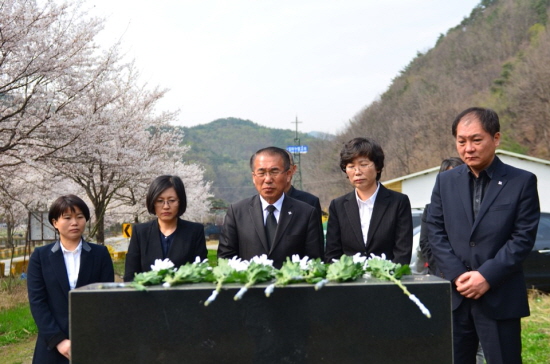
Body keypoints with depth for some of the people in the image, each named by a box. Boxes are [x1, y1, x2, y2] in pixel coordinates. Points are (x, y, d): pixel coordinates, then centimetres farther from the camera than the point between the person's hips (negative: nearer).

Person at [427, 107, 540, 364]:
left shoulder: (522, 182, 0)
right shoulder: (445, 181, 9)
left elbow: (523, 237, -6)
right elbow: (435, 232, 4)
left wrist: (487, 276, -15)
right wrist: (457, 275, -10)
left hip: (501, 298, -3)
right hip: (453, 296, 3)